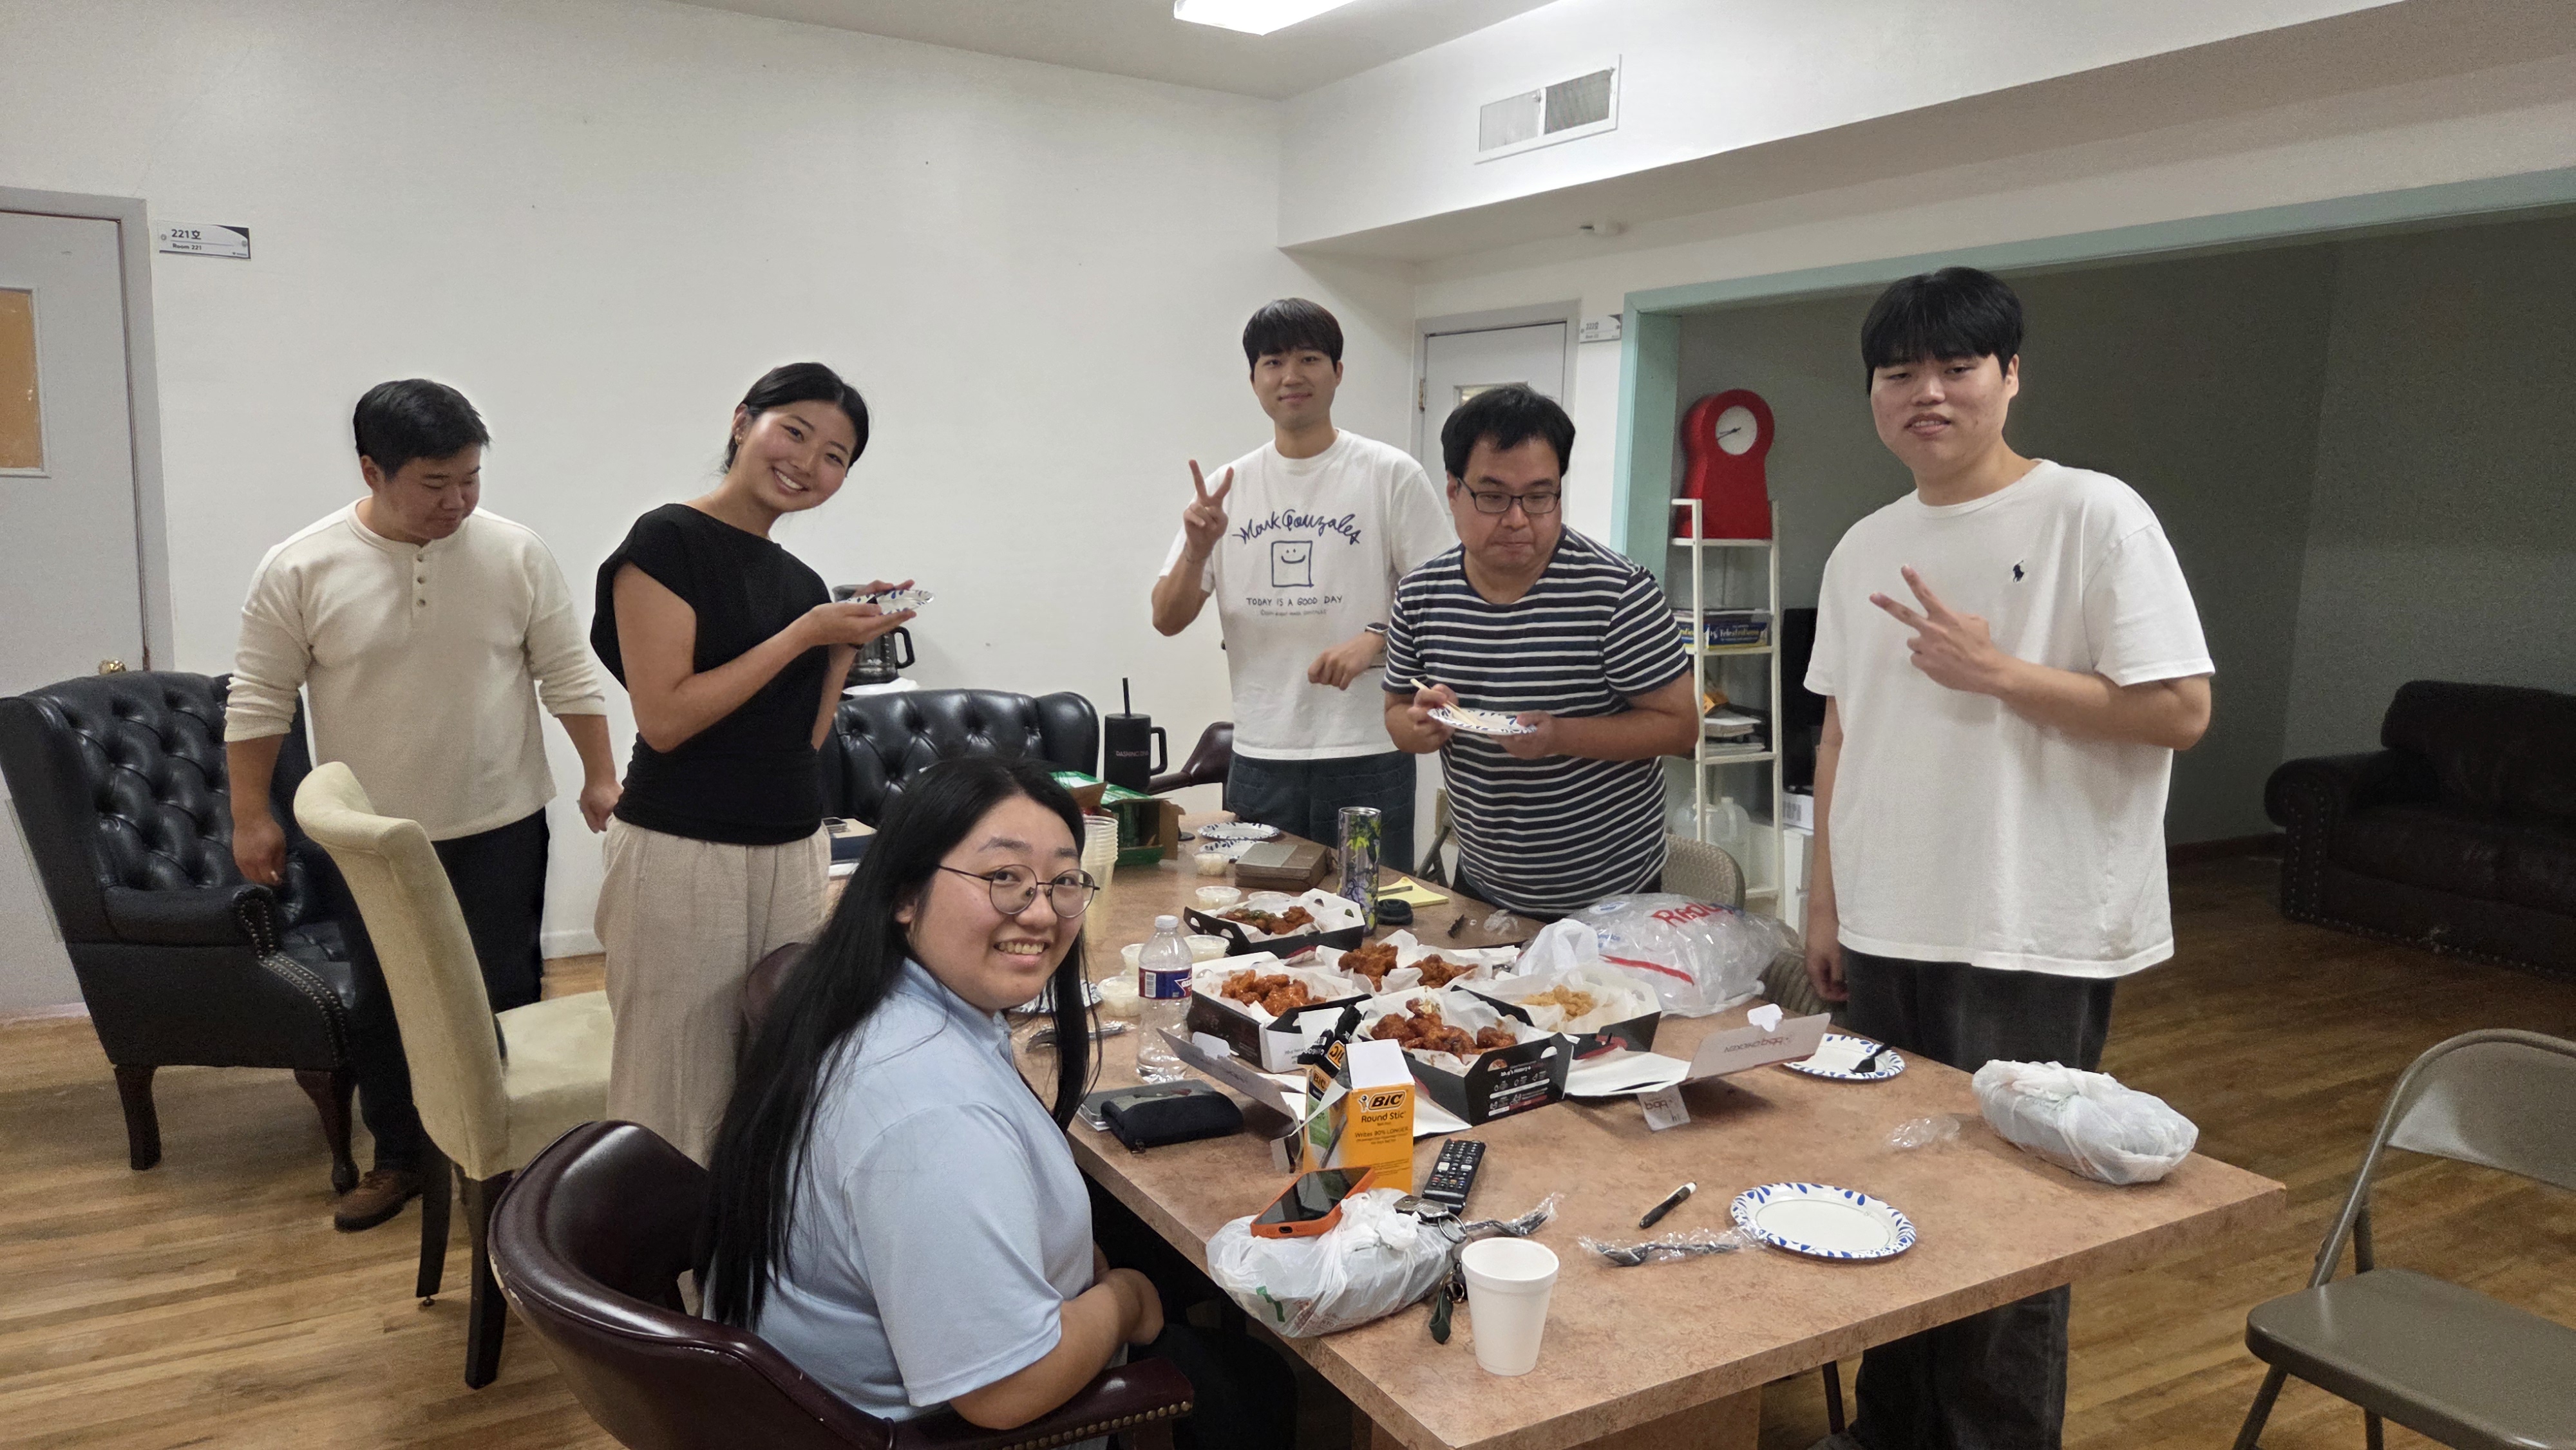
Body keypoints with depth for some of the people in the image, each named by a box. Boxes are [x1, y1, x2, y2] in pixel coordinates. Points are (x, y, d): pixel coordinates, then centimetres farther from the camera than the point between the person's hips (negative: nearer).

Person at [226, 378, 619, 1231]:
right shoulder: (300, 570, -8)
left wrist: (600, 776, -2)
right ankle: (397, 1158, 29)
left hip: (500, 827, 0)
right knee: (381, 1006, 12)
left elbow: (568, 675, 0)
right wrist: (252, 817, -2)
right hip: (369, 840, 0)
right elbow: (258, 701, -2)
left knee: (506, 1000, 8)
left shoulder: (517, 555, -6)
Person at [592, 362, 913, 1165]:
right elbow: (665, 719, -15)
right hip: (682, 856, -6)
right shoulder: (668, 540, -8)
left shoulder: (803, 581, 12)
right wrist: (803, 634, -14)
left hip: (794, 855, 6)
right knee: (680, 1095, 3)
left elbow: (806, 739, 12)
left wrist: (849, 640, 0)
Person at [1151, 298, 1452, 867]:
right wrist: (1197, 550, -10)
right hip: (1259, 756, 3)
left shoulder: (1392, 475, -1)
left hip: (1366, 755, -3)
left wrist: (1374, 639, -19)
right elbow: (1168, 620, 8)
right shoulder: (1227, 486, 9)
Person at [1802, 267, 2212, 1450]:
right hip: (1883, 937, 6)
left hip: (2032, 948, -6)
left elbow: (2180, 710, -12)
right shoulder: (1862, 549, 10)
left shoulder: (2094, 515, -8)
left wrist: (1997, 672, -18)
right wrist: (1825, 903, 13)